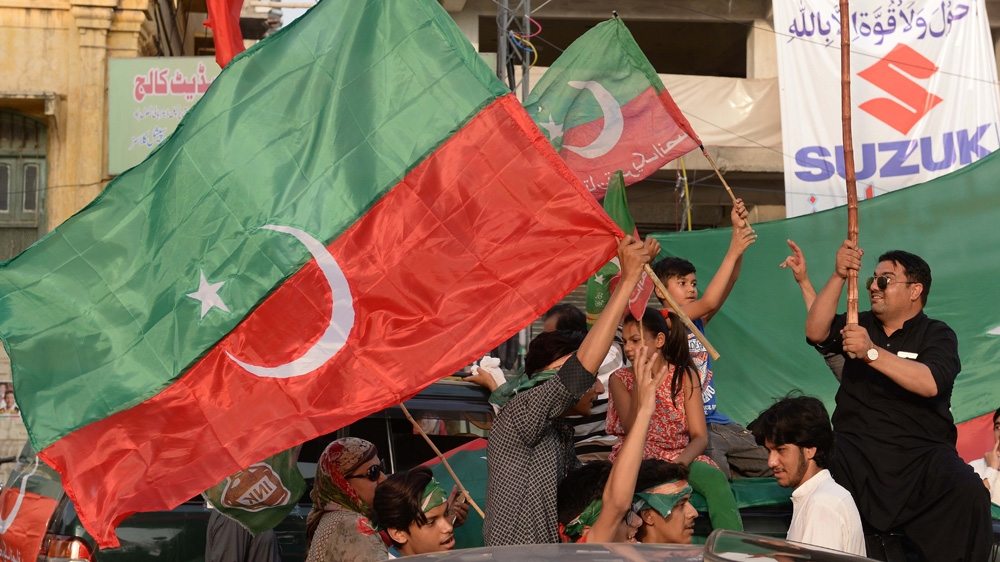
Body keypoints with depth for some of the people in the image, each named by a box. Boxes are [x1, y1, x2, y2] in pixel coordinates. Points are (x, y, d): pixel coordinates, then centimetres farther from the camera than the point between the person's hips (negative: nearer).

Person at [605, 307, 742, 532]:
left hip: (680, 457, 2)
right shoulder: (620, 379, 3)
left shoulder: (685, 375, 5)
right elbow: (633, 433, -12)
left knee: (715, 478, -31)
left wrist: (682, 460, -24)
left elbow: (700, 436, -3)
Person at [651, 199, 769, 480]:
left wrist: (738, 230, -10)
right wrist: (733, 251, -21)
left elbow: (728, 283, 2)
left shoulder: (697, 321, 12)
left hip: (716, 422, 8)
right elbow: (709, 302, -20)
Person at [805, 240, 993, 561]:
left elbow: (930, 383, -16)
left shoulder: (937, 335, 4)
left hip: (921, 452, -2)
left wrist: (872, 352, -25)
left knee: (970, 495, -30)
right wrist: (839, 276, -12)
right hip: (855, 449, 2)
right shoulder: (860, 325, 16)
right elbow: (815, 333, -3)